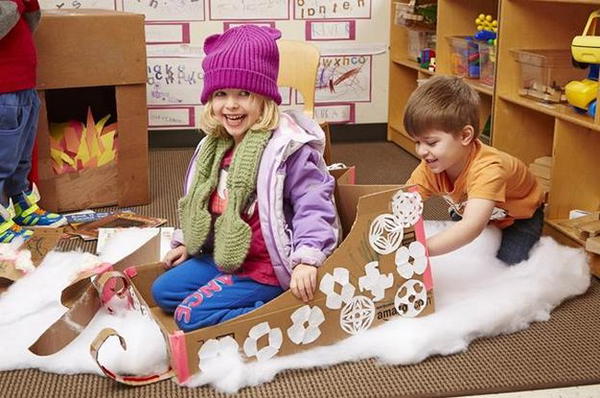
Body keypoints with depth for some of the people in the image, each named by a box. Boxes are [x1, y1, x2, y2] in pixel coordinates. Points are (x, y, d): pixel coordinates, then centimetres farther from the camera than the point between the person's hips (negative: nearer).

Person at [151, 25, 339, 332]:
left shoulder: (287, 146, -22)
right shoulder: (216, 145, 4)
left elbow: (313, 204, -26)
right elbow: (201, 201, 19)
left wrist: (306, 259, -37)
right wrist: (184, 241, 24)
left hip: (264, 268, -9)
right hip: (221, 257, 10)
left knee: (191, 316, -15)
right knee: (162, 291, 14)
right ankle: (238, 302, 7)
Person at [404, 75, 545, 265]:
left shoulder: (487, 169, -44)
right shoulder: (430, 168, -24)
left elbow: (472, 227, -56)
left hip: (519, 217, -5)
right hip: (473, 213, 5)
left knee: (507, 264, -21)